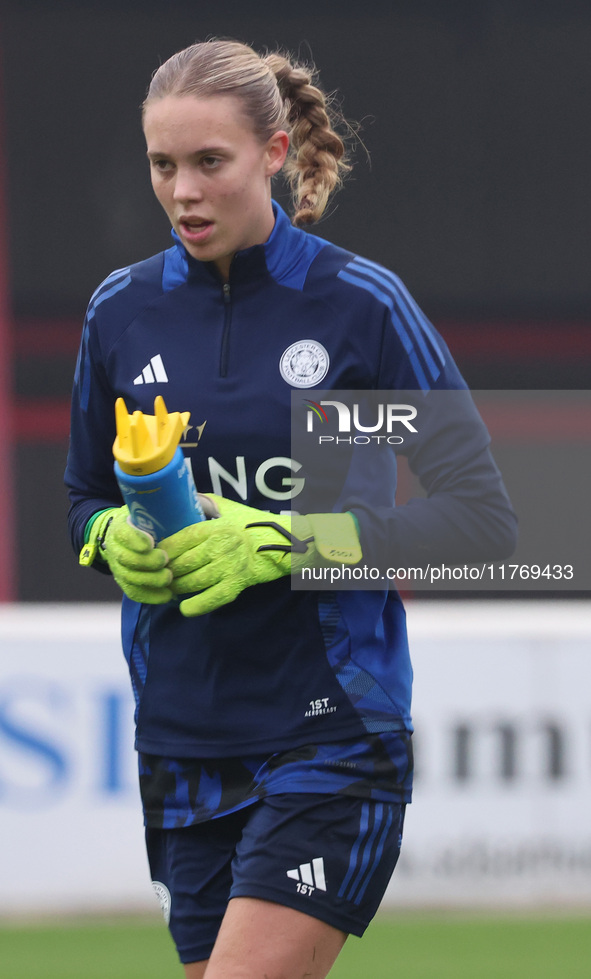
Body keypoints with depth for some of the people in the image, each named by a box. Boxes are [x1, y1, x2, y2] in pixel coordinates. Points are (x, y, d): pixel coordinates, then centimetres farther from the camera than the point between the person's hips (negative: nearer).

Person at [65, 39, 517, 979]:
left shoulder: (359, 303, -6)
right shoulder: (122, 311, 6)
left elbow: (482, 519, -7)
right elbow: (85, 495, 19)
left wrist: (287, 541, -17)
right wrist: (114, 538, -5)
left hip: (332, 734, -5)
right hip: (181, 743, 5)